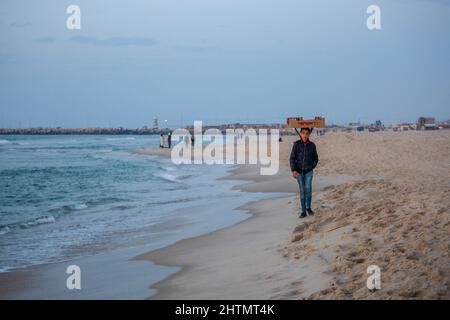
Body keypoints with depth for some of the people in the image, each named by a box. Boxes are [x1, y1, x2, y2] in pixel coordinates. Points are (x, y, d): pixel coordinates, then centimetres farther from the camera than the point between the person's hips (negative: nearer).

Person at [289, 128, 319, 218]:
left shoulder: (312, 145, -5)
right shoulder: (296, 144, -8)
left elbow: (316, 158, 8)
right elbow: (292, 158, -7)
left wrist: (312, 167, -5)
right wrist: (293, 170, -18)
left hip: (308, 172, 0)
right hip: (299, 172, 0)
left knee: (308, 189, -14)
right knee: (302, 191, 2)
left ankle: (308, 207, 7)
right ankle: (303, 211, 10)